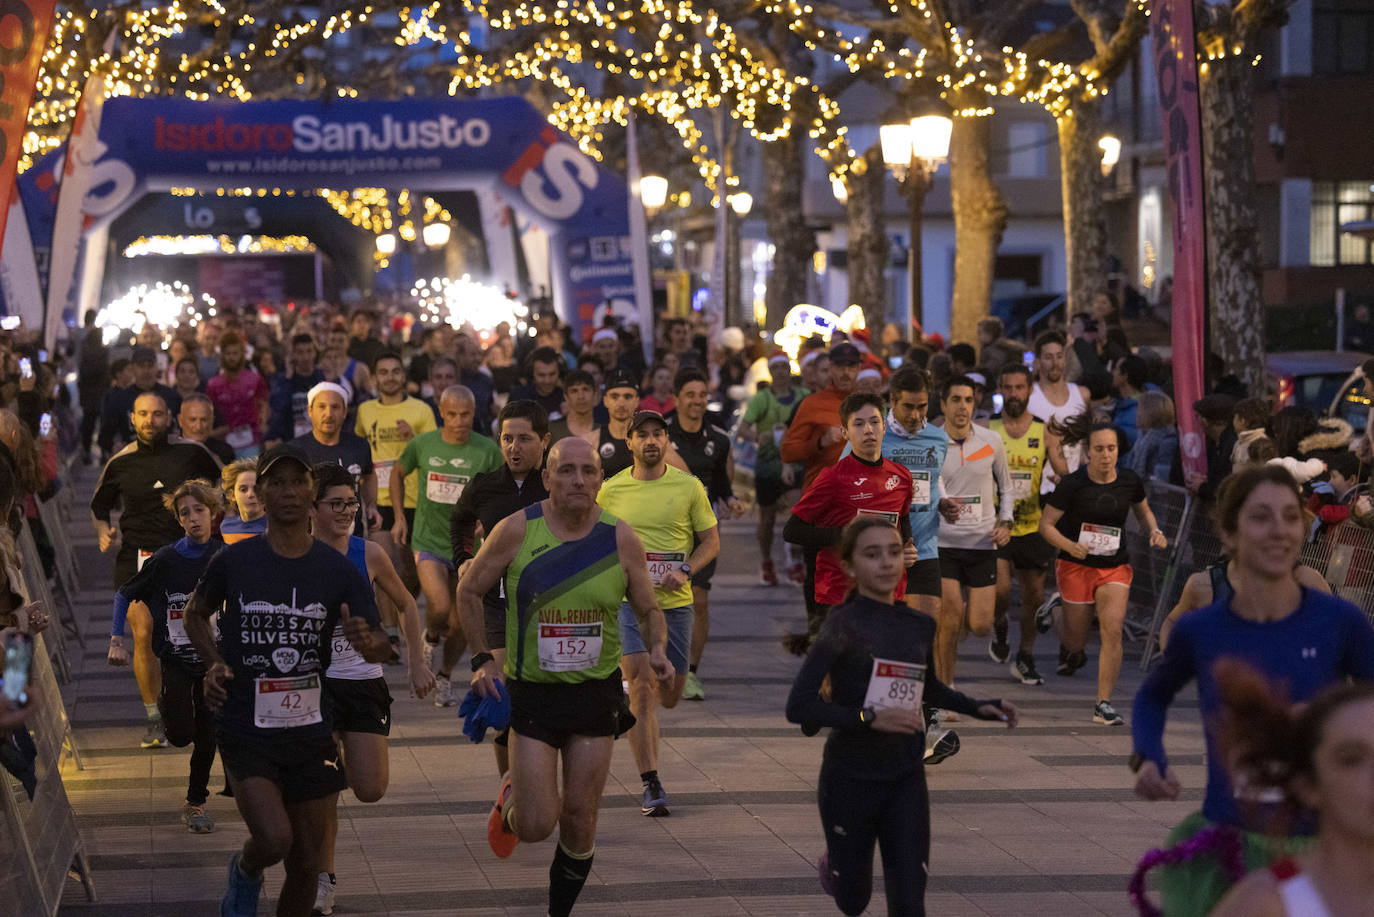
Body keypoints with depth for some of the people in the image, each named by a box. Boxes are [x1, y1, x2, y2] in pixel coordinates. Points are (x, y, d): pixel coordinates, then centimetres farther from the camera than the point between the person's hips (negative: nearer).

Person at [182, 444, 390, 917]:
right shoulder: (233, 562, -4)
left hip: (311, 733, 3)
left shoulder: (339, 571, -1)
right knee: (274, 839, -21)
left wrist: (368, 641, -24)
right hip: (245, 732, -2)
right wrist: (214, 663, -3)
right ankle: (244, 873, 15)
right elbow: (196, 614, 14)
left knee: (305, 864, 6)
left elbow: (383, 646, 0)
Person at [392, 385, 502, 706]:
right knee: (439, 609, -22)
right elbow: (398, 473, 16)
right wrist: (399, 516, 9)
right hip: (428, 542, -1)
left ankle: (445, 679, 30)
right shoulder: (422, 444, -3)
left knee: (460, 623, 5)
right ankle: (430, 637, 14)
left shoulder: (488, 451, -6)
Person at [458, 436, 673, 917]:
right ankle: (511, 801, 30)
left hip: (597, 692, 2)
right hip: (531, 692, -2)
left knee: (580, 820, 3)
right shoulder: (517, 531, -9)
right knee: (536, 826, -6)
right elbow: (469, 591, 4)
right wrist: (482, 658, -4)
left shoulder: (621, 539, -5)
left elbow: (648, 610, 8)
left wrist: (657, 650, -13)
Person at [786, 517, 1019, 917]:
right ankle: (831, 865, 50)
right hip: (850, 779, -4)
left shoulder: (920, 626, 2)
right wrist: (869, 717, -31)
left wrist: (980, 708, 9)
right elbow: (798, 706, -22)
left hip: (906, 781, 4)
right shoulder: (843, 624, -15)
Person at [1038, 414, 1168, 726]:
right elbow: (1046, 524, -8)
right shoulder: (1073, 485, -14)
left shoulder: (1130, 481, -3)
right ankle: (1068, 649, 46)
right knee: (1077, 640, 6)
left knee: (1112, 631, -15)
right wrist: (1069, 545, -25)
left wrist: (1155, 531, -3)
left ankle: (1104, 705, -7)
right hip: (1075, 566, -2)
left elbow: (1143, 511, 17)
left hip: (1115, 567, 2)